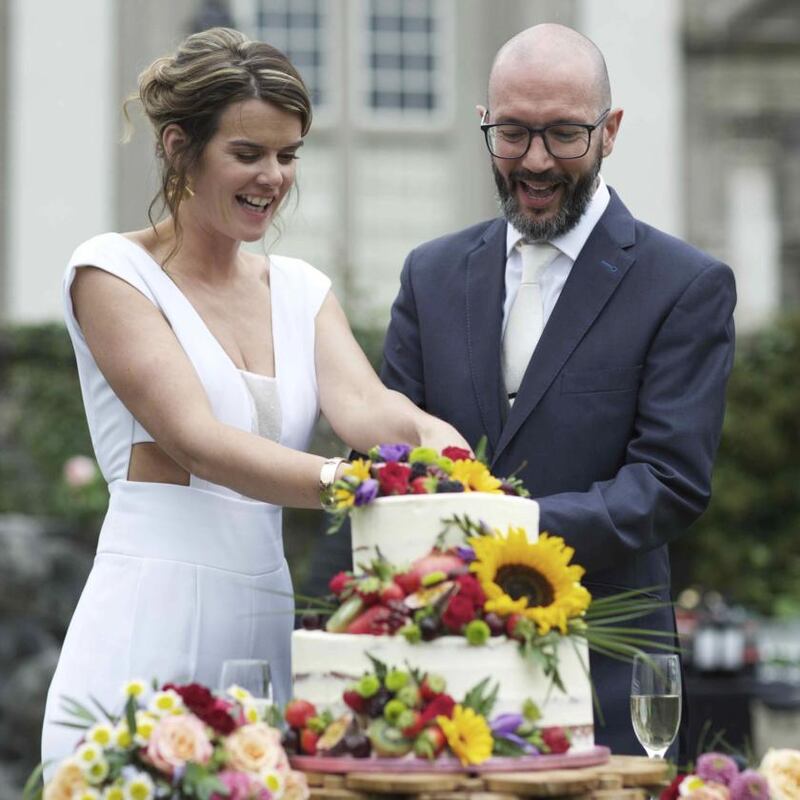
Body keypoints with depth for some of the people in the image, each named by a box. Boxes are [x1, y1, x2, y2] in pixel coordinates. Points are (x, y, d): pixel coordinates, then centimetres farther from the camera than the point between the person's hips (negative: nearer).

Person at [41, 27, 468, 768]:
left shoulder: (300, 289, 15)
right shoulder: (113, 271, -2)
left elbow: (360, 403, -4)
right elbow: (197, 441, -14)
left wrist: (429, 434, -27)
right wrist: (350, 485, -29)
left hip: (264, 623, 5)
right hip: (146, 633, -5)